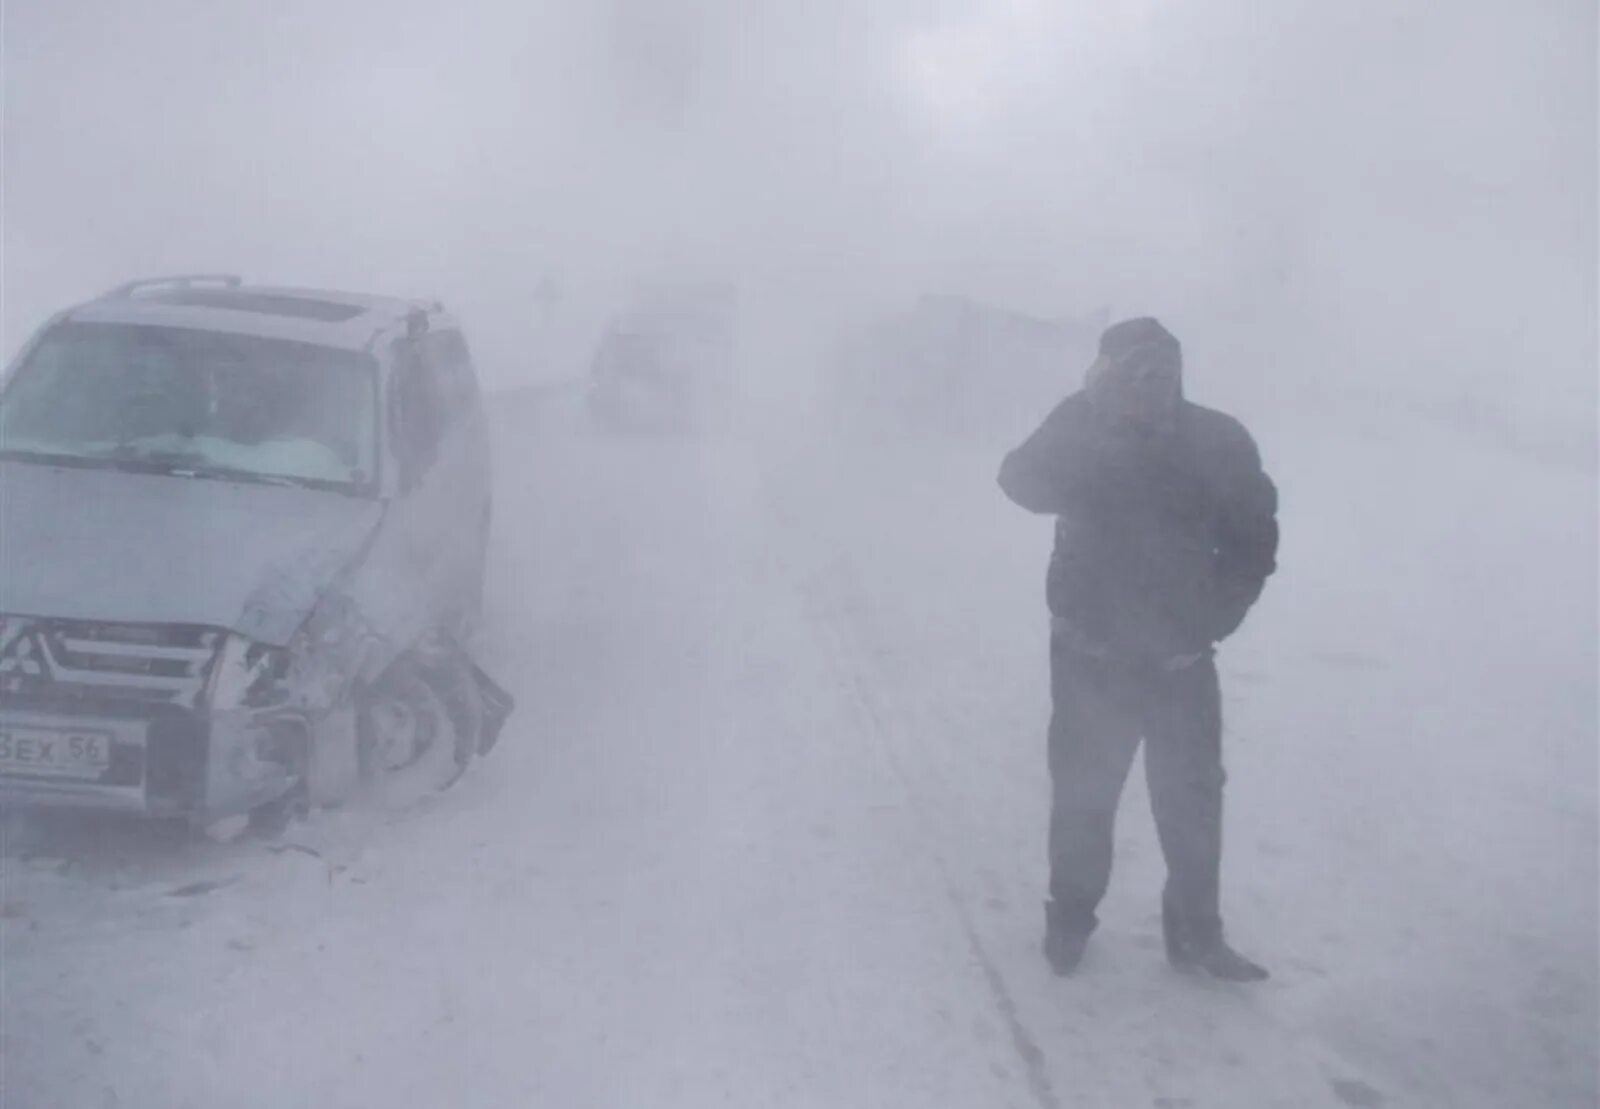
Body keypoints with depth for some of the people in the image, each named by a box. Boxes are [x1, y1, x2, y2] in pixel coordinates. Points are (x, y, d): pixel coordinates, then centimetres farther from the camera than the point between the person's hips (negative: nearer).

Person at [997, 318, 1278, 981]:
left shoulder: (1219, 443, -8)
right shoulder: (1081, 433, -9)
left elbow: (1253, 542, 3)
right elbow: (1023, 483, -27)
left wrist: (1214, 618, -6)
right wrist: (1092, 408, -38)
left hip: (1182, 663, 1)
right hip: (1091, 659, -1)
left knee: (1192, 801, 9)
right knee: (1082, 795, 9)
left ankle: (1196, 935, 27)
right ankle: (1069, 920, 30)